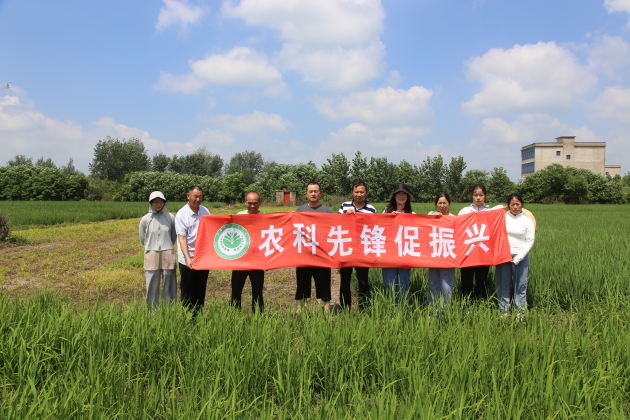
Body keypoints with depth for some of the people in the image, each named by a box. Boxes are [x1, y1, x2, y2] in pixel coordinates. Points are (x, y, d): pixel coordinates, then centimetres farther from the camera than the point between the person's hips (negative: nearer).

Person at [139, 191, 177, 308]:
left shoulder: (170, 218, 3)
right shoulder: (145, 219, 2)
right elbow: (143, 239, 14)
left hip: (168, 255, 0)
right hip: (151, 255, 0)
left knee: (169, 286, 4)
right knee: (152, 286, 2)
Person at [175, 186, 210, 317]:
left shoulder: (205, 211, 6)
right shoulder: (181, 214, -8)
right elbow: (182, 237, -13)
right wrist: (187, 258, -23)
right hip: (187, 260, -4)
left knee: (201, 290, 12)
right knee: (188, 291, 5)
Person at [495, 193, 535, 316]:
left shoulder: (528, 221, 6)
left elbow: (530, 241, 2)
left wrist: (518, 258, -6)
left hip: (520, 256, 0)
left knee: (520, 285, 2)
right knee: (503, 284, 3)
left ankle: (521, 312, 11)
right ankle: (503, 311, 12)